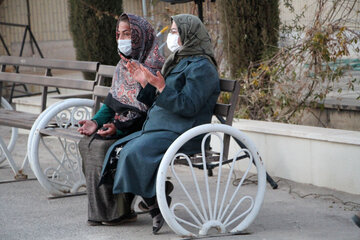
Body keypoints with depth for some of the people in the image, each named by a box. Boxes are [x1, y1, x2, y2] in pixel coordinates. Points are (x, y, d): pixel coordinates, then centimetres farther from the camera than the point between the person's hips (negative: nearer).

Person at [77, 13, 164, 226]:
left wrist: (120, 128, -25)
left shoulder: (154, 67, -14)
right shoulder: (123, 65, 13)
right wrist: (97, 122, -3)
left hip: (142, 131, -8)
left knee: (102, 146, -24)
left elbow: (149, 112, -18)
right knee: (87, 142, -12)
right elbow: (112, 102, 15)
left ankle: (118, 211, -13)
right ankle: (103, 209, -10)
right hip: (122, 126, 8)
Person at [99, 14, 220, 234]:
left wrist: (162, 87, -26)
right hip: (160, 129, 10)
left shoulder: (200, 67, -9)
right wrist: (145, 83, 11)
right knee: (120, 149, -7)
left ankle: (156, 205, -15)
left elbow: (188, 106, -20)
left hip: (182, 135, -10)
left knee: (136, 152, -28)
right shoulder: (179, 62, 22)